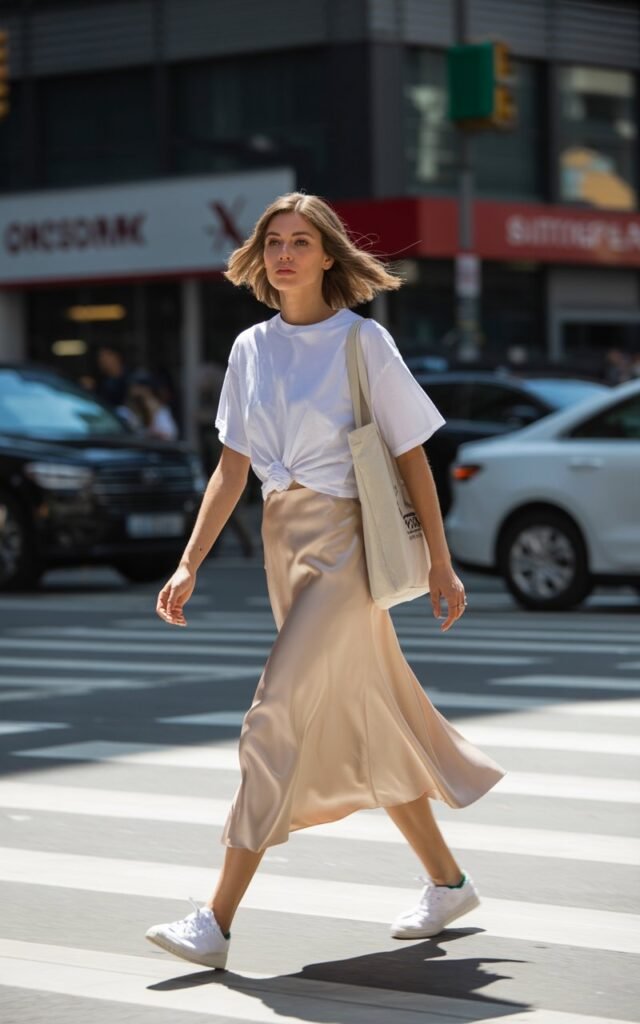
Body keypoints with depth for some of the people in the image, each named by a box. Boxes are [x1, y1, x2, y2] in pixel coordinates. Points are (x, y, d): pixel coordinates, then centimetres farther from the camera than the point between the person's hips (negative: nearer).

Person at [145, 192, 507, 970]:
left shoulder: (364, 342, -7)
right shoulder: (251, 349, 8)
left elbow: (412, 459, -3)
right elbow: (232, 469, 9)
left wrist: (441, 565, -2)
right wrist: (189, 566, 3)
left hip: (344, 541, -6)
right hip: (282, 541, 6)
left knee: (280, 720, -11)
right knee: (363, 726, 12)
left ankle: (217, 921, -11)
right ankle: (447, 882, 27)